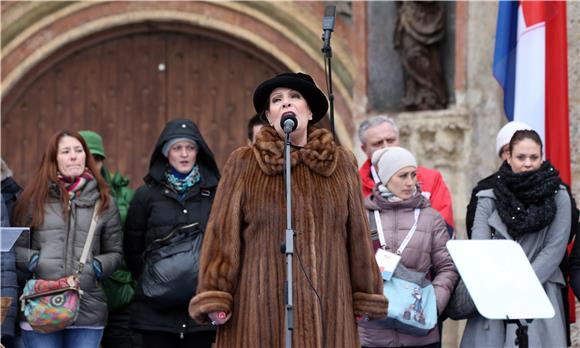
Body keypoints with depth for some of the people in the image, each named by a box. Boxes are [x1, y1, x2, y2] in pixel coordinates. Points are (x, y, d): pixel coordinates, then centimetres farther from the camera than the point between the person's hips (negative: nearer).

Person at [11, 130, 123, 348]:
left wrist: (96, 267, -4)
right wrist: (34, 262, -10)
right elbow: (16, 247, 9)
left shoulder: (103, 202, 11)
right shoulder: (34, 198, 7)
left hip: (88, 311, 1)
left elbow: (115, 252, 15)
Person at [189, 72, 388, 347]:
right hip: (261, 309, -2)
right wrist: (214, 298, -5)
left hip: (326, 308, 2)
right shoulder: (243, 165, 6)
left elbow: (357, 235, 14)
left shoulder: (341, 164, 12)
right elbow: (223, 234, 2)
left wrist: (365, 295, 13)